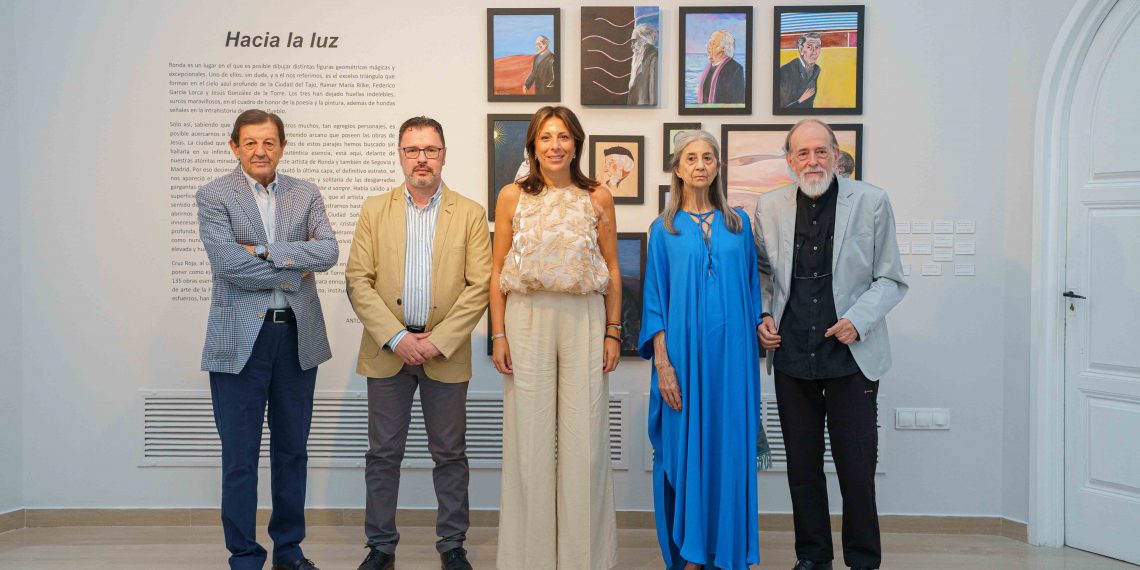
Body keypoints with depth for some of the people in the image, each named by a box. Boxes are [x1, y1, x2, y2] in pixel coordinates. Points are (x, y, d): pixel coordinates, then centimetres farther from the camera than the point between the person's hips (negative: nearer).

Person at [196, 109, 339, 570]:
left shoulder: (306, 195, 8)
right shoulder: (213, 196, -2)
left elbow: (328, 251, -7)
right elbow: (226, 262, -15)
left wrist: (263, 250, -15)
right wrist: (296, 269, -10)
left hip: (298, 336, 3)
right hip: (240, 338, -3)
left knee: (292, 450, 14)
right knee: (239, 456, 5)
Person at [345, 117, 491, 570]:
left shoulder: (470, 214, 3)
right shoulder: (375, 210, 6)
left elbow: (479, 286, -4)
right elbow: (358, 281, 0)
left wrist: (438, 340, -12)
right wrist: (396, 338, -11)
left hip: (445, 352, -1)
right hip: (387, 350, 1)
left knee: (450, 454, 8)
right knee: (383, 453, 8)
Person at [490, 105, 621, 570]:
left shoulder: (598, 198, 6)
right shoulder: (512, 196, 5)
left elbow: (613, 272, 8)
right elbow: (497, 273, 5)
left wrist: (613, 332, 2)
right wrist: (498, 335, -1)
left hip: (585, 321, 0)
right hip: (527, 321, 0)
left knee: (584, 439, 3)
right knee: (529, 439, 5)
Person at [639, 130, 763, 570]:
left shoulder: (738, 223, 9)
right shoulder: (664, 230, 4)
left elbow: (750, 287, 13)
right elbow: (655, 300, 0)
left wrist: (760, 327, 4)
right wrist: (662, 363, -8)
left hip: (731, 356, 2)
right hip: (683, 354, -1)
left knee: (730, 449, 4)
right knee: (686, 449, 2)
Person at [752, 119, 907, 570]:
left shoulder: (871, 202, -2)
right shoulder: (769, 207, 5)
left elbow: (890, 279, 1)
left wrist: (858, 320, -14)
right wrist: (763, 316, 2)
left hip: (852, 356, -2)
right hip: (792, 357, 3)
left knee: (856, 465, 3)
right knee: (802, 464, 11)